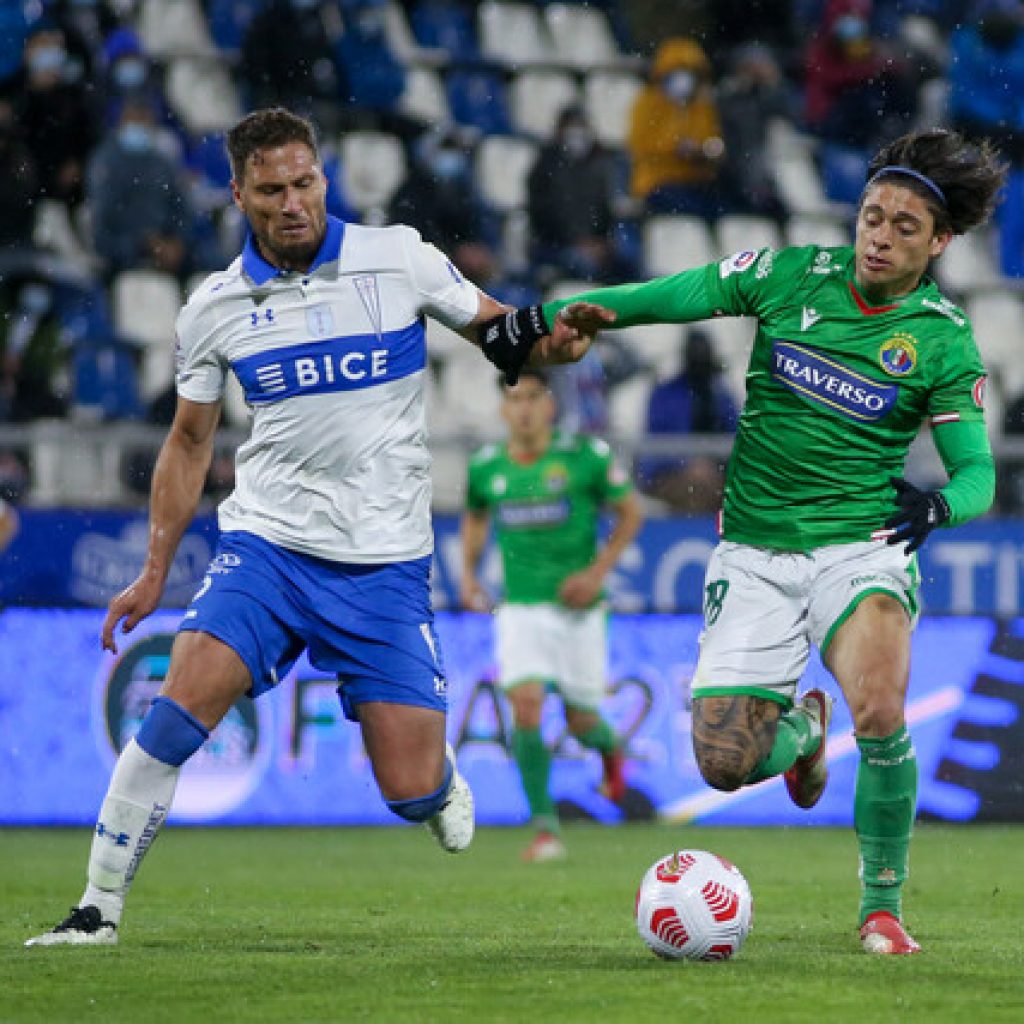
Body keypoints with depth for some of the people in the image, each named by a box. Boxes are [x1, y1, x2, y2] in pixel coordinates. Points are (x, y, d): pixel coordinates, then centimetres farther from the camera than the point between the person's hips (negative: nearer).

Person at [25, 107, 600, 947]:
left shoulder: (400, 259, -3)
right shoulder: (215, 308, 3)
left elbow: (497, 333, 8)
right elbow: (190, 443, 15)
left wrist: (546, 344, -16)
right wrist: (155, 572, 13)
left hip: (386, 562, -1)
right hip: (265, 543, 1)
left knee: (411, 792, -6)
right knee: (181, 705, -21)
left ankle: (441, 775, 33)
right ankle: (99, 908, -10)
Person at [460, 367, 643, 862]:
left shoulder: (585, 457, -9)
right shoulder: (485, 467, 0)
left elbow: (630, 512, 1)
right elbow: (475, 517, 21)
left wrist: (599, 571, -9)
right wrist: (468, 573, 7)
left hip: (577, 608, -1)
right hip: (520, 610, 1)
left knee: (580, 720, 5)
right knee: (526, 708, -17)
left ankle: (609, 746, 45)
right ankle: (545, 828, -8)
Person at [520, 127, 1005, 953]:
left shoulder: (944, 341, -3)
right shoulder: (792, 275, 0)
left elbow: (976, 468, -2)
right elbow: (673, 296, 2)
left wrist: (940, 504, -25)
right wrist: (563, 313, -12)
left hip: (861, 545, -2)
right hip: (756, 551, 2)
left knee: (879, 712, -30)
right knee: (726, 761, -7)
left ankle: (882, 907, -8)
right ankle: (801, 727, 33)